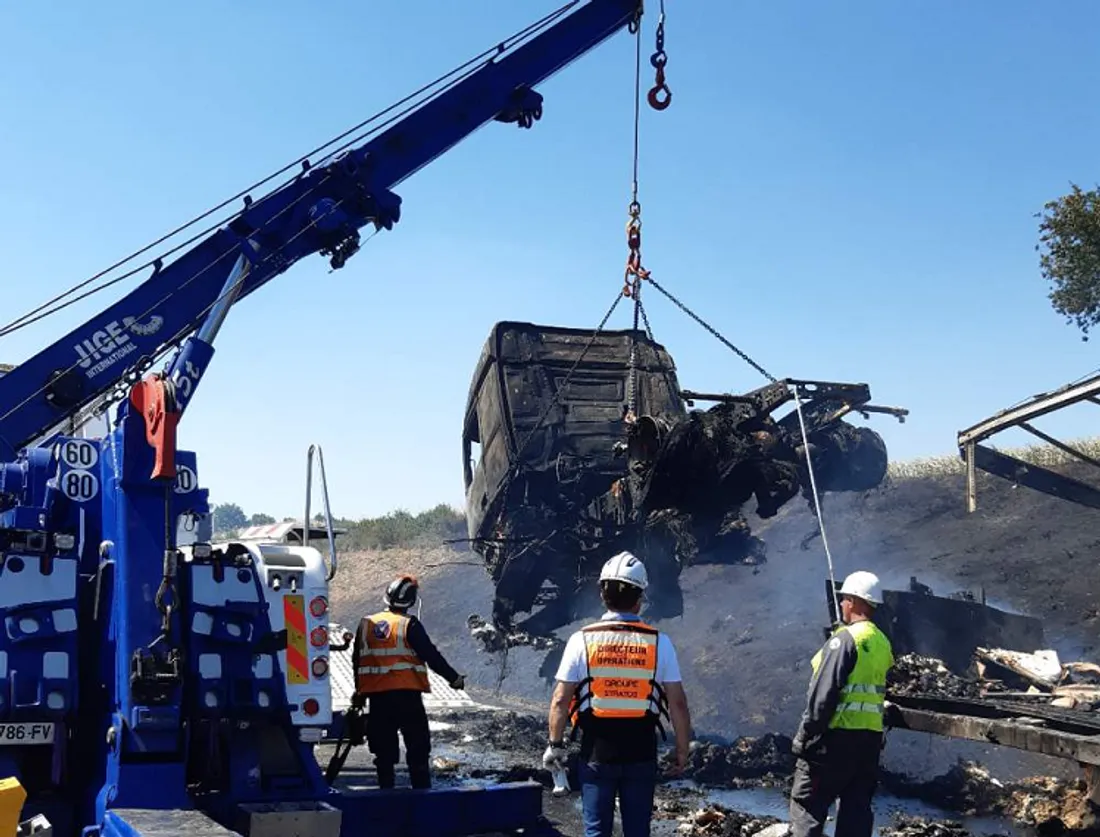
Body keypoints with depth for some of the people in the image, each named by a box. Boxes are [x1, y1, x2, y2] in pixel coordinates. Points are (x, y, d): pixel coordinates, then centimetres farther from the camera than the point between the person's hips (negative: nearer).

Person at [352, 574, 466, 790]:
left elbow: (358, 662, 15)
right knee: (417, 747, 3)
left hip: (377, 696, 4)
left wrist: (359, 692, 27)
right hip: (407, 694, -4)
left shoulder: (365, 625, 8)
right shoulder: (410, 625, -7)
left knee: (384, 748, 11)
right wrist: (454, 678, 0)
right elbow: (431, 656, -9)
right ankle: (421, 788, 2)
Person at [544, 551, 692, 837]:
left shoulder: (582, 640, -8)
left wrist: (555, 744, 7)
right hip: (641, 753, 1)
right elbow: (677, 703, -5)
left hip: (597, 752, 0)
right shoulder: (659, 642, -6)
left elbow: (560, 700, -6)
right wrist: (682, 749, 7)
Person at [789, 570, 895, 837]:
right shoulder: (882, 642, 11)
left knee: (807, 802, -2)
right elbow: (873, 689, 13)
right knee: (857, 805, 11)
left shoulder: (845, 638, -13)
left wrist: (806, 733, -12)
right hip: (870, 735, 8)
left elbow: (823, 692, -16)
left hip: (838, 733, -8)